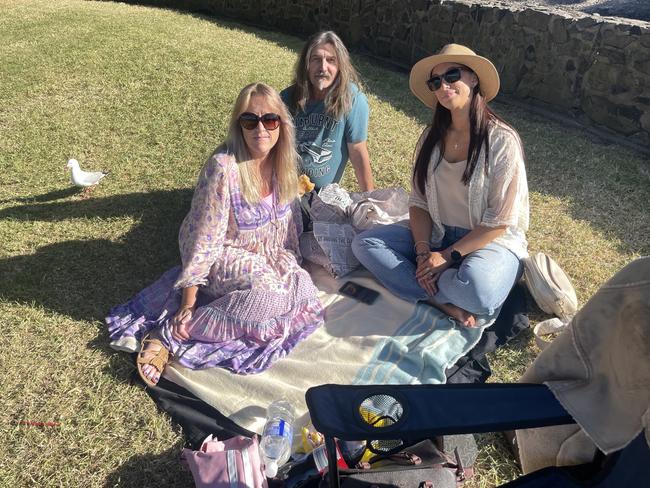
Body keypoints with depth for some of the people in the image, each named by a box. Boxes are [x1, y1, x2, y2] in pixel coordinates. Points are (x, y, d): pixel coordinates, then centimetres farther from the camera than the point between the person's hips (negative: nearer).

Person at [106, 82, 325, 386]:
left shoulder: (283, 161, -7)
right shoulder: (223, 168, -27)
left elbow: (290, 217, 9)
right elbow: (203, 241, -25)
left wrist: (290, 259, 8)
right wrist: (188, 306, -23)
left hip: (267, 256, 8)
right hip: (223, 254, -7)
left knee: (303, 292, -13)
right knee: (270, 295, -30)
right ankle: (169, 334, -20)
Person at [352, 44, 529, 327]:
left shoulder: (502, 140, -14)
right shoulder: (432, 138, 3)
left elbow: (500, 220, -14)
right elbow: (419, 202, 2)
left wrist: (448, 256, -18)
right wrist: (423, 251, -14)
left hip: (492, 241, -5)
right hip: (436, 236, 6)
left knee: (476, 290, -39)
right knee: (364, 243, -14)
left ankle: (427, 289, -7)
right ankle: (444, 301, -19)